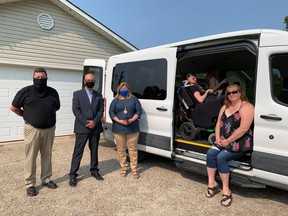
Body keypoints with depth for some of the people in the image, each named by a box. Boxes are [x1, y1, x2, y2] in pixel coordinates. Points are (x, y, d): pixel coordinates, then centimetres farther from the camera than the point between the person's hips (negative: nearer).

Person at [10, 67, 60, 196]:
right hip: (32, 129, -3)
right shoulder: (25, 92, -4)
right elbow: (13, 107, 6)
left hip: (49, 129, 3)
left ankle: (46, 179, 27)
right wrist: (27, 116, 8)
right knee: (30, 157, 3)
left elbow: (56, 107, 20)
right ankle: (30, 184, 15)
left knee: (47, 156, 13)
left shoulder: (53, 92, 4)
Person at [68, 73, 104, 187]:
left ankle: (94, 170, 28)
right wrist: (86, 122, -14)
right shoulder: (77, 94, 2)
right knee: (78, 152, -1)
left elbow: (101, 109, 4)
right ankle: (73, 175, 7)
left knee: (94, 151, 14)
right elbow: (75, 110, -6)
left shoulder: (99, 95, 11)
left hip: (95, 128, 3)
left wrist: (94, 122, -11)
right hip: (82, 128, -3)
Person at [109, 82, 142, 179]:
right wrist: (120, 121, -14)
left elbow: (139, 111, 2)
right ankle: (124, 168, 21)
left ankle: (134, 169, 11)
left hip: (133, 129, -1)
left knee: (133, 149, 2)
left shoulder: (134, 99, 9)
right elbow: (111, 112, 2)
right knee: (121, 150, 7)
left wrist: (131, 120, -14)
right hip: (118, 129, 1)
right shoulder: (115, 101, 10)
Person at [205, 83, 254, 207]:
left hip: (240, 143, -7)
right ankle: (211, 183, -4)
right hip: (223, 141, 7)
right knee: (210, 153, -16)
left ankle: (226, 190, -10)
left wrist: (228, 141, -17)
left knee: (221, 157, -24)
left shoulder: (246, 107, -12)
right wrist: (218, 138, -1)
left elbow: (243, 129, -21)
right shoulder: (225, 107, 14)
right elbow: (219, 123, 15)